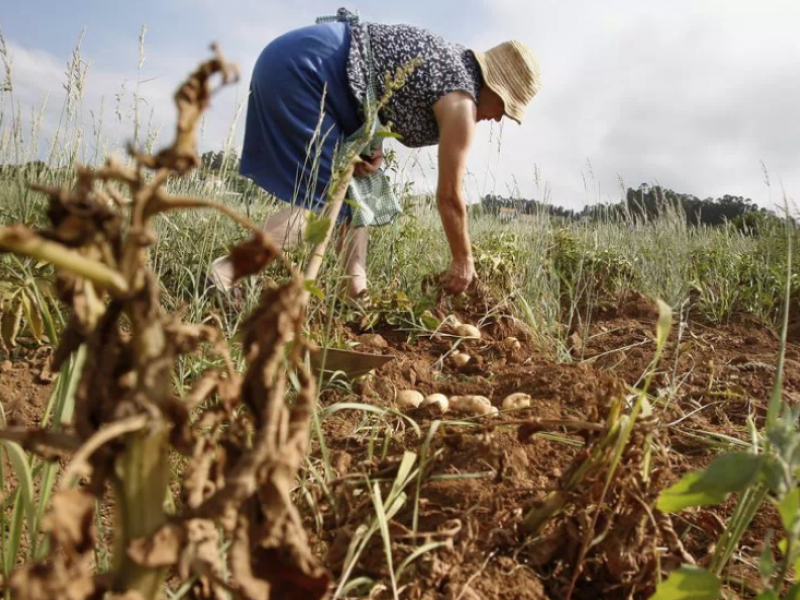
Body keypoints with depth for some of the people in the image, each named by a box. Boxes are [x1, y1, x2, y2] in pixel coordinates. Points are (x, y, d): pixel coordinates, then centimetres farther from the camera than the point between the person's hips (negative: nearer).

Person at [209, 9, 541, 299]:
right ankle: (228, 270, -16)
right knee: (328, 199, -11)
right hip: (301, 67, -10)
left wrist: (372, 143, -1)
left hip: (303, 65, 10)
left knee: (360, 186, 9)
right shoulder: (461, 103, -12)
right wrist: (463, 260, 4)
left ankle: (357, 292, 6)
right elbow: (449, 195, -8)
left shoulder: (450, 63, 15)